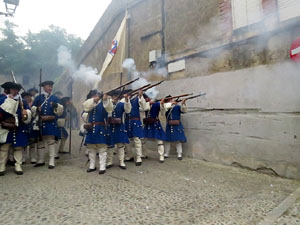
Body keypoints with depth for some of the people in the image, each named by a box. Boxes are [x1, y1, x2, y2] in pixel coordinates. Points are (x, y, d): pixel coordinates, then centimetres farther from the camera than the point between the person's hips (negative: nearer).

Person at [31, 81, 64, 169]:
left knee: (51, 142, -3)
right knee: (40, 142, 11)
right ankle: (41, 160, 25)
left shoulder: (55, 98, 6)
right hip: (41, 123, 2)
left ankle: (52, 162, 2)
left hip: (51, 123, -2)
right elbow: (32, 108, 12)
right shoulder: (38, 97, 9)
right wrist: (37, 110, -8)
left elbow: (60, 111, 0)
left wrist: (56, 106, -18)